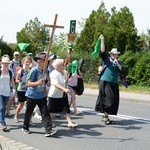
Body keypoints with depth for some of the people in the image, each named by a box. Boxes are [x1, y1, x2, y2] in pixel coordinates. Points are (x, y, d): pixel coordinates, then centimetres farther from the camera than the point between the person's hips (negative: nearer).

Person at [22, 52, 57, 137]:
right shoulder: (34, 70, -18)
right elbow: (29, 83, -19)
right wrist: (37, 83, -37)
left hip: (42, 96, 4)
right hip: (32, 95, -4)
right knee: (29, 113, 12)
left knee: (45, 112, -7)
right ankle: (25, 128, 32)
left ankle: (49, 130, -10)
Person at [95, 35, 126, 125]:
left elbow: (122, 70, -2)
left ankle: (105, 115, 18)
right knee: (107, 99, -8)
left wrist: (117, 64, -16)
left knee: (114, 100, 5)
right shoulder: (107, 59, 2)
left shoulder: (119, 62, 10)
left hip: (114, 83, 4)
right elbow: (102, 52, -11)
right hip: (105, 82, -4)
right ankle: (106, 117, -2)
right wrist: (102, 41, -18)